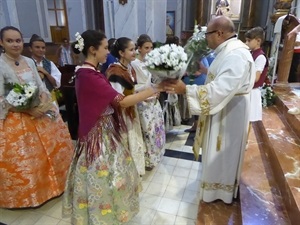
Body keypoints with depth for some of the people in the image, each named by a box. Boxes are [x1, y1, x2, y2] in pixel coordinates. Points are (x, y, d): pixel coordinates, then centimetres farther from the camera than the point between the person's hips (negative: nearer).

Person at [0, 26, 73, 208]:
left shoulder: (30, 62, 5)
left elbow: (42, 87, 7)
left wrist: (43, 102, -13)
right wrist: (28, 110, -21)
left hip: (41, 113, 6)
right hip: (17, 120, -6)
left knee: (52, 149, 14)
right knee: (24, 158, 4)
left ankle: (53, 183, 36)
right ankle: (28, 195, 25)